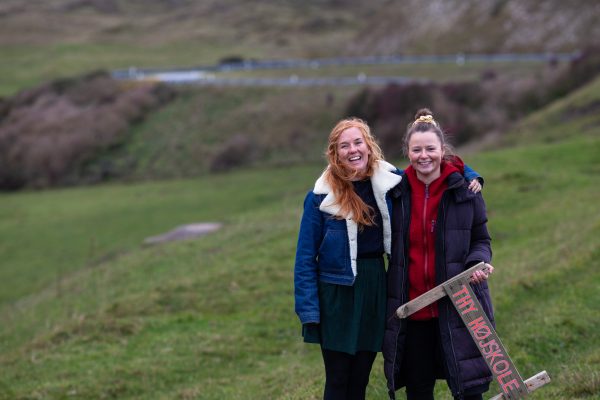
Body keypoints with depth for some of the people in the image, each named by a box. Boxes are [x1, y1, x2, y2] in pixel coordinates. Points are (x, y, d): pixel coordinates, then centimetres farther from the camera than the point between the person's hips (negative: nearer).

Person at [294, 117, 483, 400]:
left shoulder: (390, 182, 0)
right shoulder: (322, 197, -8)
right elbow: (306, 258, -5)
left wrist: (469, 176, -6)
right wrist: (308, 311, -11)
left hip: (375, 291, 3)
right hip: (336, 294, -3)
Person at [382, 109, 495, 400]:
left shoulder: (465, 190, -2)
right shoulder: (396, 192, 2)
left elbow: (481, 240, 5)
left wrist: (478, 264, -17)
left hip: (456, 307, -2)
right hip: (410, 309, 2)